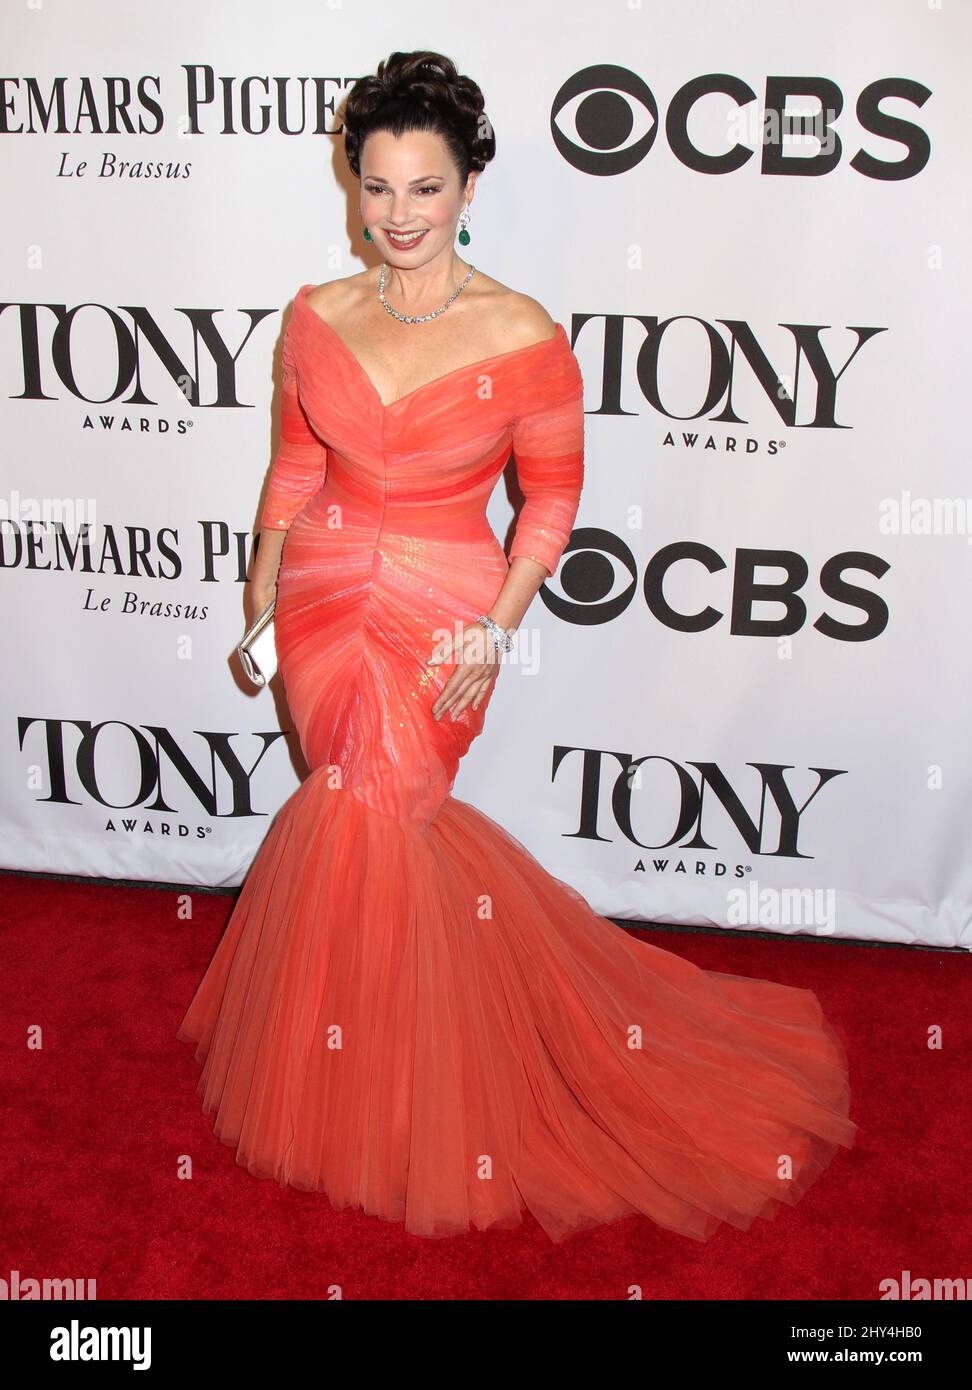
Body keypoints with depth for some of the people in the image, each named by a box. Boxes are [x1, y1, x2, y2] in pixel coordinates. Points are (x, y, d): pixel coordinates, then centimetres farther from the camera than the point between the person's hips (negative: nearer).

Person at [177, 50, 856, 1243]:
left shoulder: (523, 337, -11)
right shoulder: (317, 317, 1)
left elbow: (553, 494, -4)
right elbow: (296, 463, 9)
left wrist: (497, 627, -11)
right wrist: (263, 604, 8)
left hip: (436, 620, -4)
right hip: (324, 601, 4)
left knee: (367, 813, 0)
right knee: (369, 808, 12)